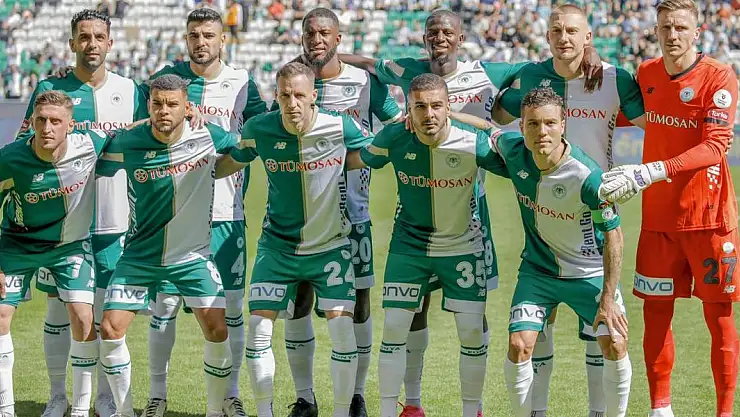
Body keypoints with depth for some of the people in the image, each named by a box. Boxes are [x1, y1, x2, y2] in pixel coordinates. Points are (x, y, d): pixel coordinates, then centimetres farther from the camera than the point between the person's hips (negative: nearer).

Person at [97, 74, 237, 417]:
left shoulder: (208, 137, -10)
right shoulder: (127, 143, -12)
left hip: (193, 255, 0)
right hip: (140, 255, 1)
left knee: (217, 330, -11)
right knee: (110, 329, -7)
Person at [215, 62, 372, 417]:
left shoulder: (341, 127, -13)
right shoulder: (259, 129, -10)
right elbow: (227, 164, 7)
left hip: (331, 247, -1)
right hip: (277, 247, 1)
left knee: (342, 328, -11)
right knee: (258, 328, -5)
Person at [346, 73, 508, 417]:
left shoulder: (475, 143, -22)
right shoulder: (393, 139, -17)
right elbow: (359, 161, 5)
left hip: (463, 245, -1)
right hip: (408, 244, 1)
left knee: (472, 331, -1)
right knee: (394, 327, -3)